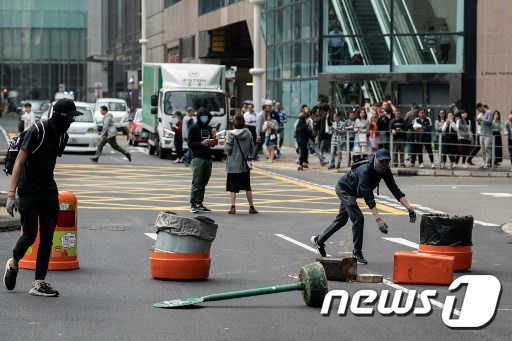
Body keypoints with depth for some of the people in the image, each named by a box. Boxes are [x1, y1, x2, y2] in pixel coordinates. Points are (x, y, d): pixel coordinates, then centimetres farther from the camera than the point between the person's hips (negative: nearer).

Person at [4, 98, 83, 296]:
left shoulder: (62, 137, 7)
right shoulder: (36, 132, -14)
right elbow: (19, 163, -15)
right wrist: (11, 194, -21)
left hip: (49, 193, 6)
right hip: (28, 193, -6)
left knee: (47, 238, 1)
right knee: (29, 235, -3)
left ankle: (39, 283, 5)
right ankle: (13, 264, 27)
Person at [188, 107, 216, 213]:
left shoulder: (210, 129, 16)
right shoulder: (194, 128, 0)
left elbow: (213, 144, 19)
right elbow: (190, 144, -5)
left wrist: (214, 136, 0)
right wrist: (202, 143, -17)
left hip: (208, 158, 6)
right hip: (197, 158, -6)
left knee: (204, 183, 6)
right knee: (196, 182, -10)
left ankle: (200, 204, 10)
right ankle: (193, 204, -10)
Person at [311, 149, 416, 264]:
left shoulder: (385, 170, -17)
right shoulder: (365, 170, -39)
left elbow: (395, 190, -16)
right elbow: (369, 198, -44)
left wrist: (409, 208, -25)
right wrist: (378, 220, -50)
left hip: (351, 192, 8)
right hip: (343, 189, -8)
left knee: (342, 219, 19)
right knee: (358, 218, -18)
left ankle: (319, 240, 37)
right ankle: (357, 253, -7)